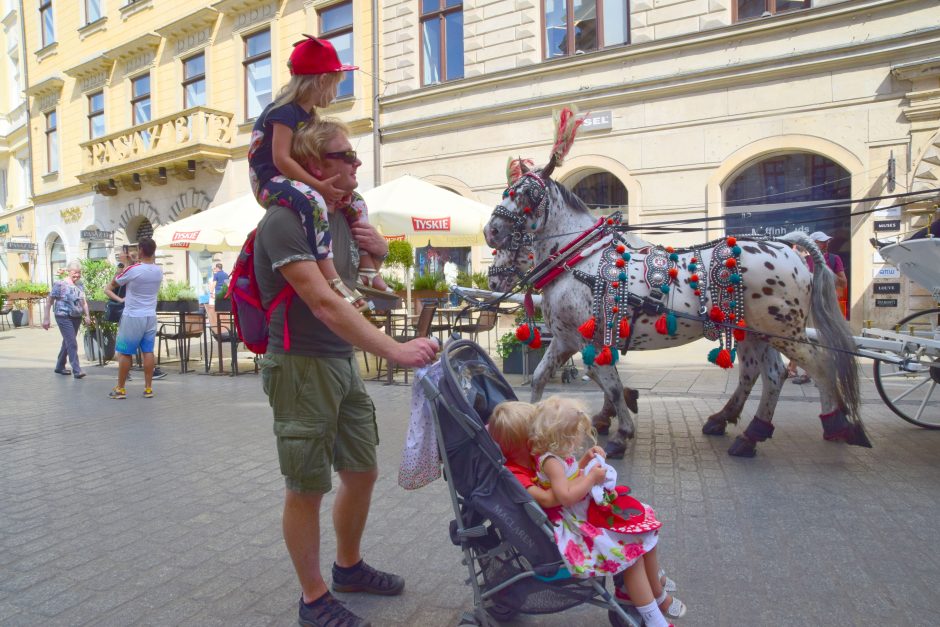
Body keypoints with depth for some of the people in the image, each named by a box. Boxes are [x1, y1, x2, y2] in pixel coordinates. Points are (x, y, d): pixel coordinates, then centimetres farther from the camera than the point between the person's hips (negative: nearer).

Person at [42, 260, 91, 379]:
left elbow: (83, 302, 19)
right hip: (64, 317, -7)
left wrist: (87, 316, 7)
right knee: (72, 344, -12)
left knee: (67, 342, 16)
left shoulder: (80, 286, 11)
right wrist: (46, 318, -9)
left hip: (77, 318, 7)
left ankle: (60, 366, 30)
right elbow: (49, 301, -6)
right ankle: (76, 370, -12)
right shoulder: (60, 284, -8)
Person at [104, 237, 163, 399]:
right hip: (151, 316, 5)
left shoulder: (132, 270, -14)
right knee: (148, 352, 7)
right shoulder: (159, 271, 1)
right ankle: (148, 388, 9)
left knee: (124, 353, 6)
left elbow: (113, 284, 4)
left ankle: (120, 389, 13)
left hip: (133, 317, -5)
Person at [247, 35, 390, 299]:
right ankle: (331, 279, -44)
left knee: (355, 202, 6)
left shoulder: (307, 113, 12)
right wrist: (318, 185, -29)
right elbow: (281, 160, -25)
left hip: (292, 181, 10)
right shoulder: (285, 111, -16)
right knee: (311, 200, -41)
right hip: (270, 181, -10)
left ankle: (367, 269, 0)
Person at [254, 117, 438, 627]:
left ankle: (349, 567, 39)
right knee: (307, 487, 5)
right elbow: (324, 302, -27)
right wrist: (394, 350, -31)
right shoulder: (285, 220, -16)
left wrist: (380, 249, 2)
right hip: (302, 366, -8)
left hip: (343, 363, 8)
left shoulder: (341, 217, 11)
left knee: (362, 472, 16)